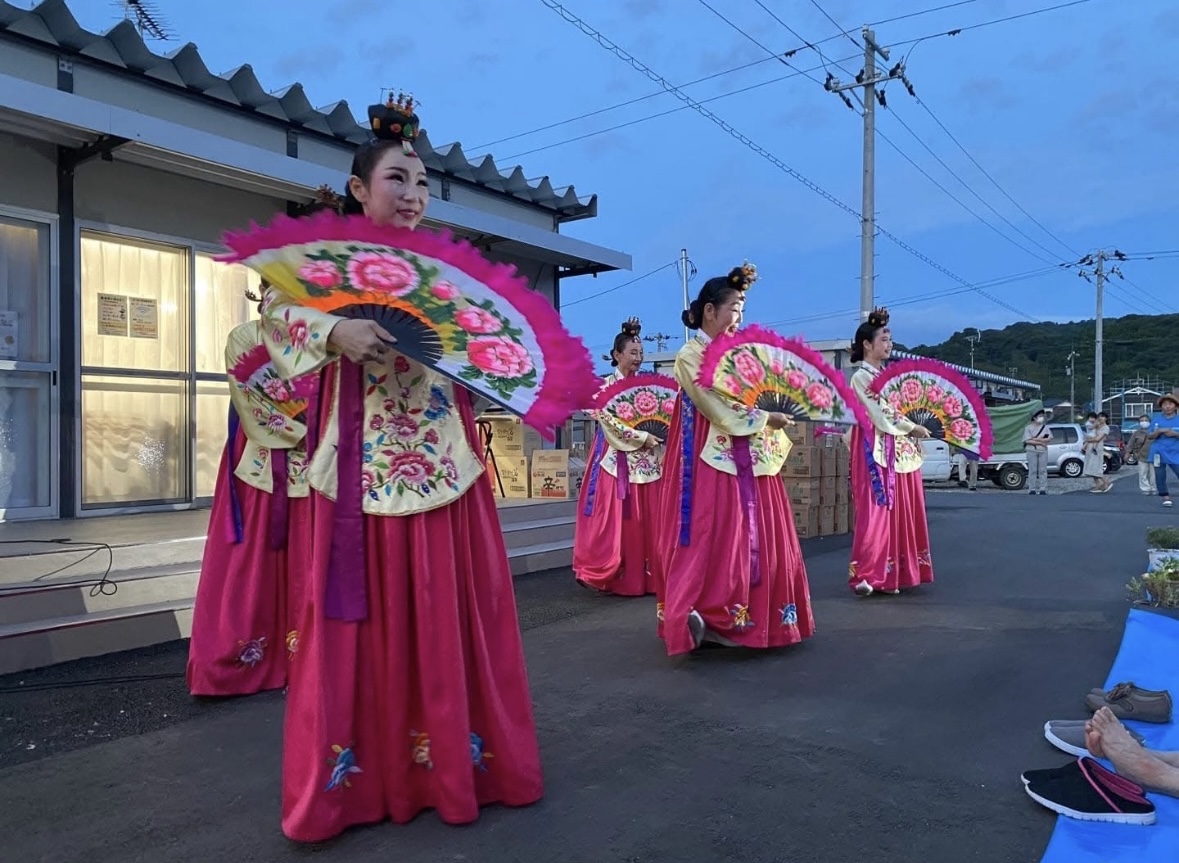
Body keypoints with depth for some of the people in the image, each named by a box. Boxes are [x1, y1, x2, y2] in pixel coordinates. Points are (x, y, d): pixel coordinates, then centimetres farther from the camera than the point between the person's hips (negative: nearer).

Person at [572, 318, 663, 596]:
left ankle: (646, 575, 12)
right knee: (620, 520, -4)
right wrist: (642, 438, -16)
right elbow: (610, 423, -12)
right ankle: (619, 578, 4)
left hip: (646, 460, 5)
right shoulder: (606, 385, -3)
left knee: (646, 519, 5)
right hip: (619, 460, -5)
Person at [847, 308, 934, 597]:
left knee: (901, 513, 7)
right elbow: (881, 417, -14)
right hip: (877, 450, -8)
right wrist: (912, 428, -6)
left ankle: (893, 574, 14)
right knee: (876, 512, -12)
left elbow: (897, 410, 15)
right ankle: (864, 574, -11)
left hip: (900, 451, 8)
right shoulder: (861, 377, -7)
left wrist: (915, 429, -2)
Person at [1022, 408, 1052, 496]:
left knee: (1043, 470, 1)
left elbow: (1049, 439, 1)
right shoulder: (1029, 428, 3)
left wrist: (1036, 439, -10)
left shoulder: (1045, 427, 11)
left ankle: (1043, 489, 2)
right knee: (1032, 471, -2)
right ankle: (1032, 489, 1)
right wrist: (1041, 442, -11)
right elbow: (1028, 441, -8)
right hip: (1032, 451, -2)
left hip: (1043, 451, 2)